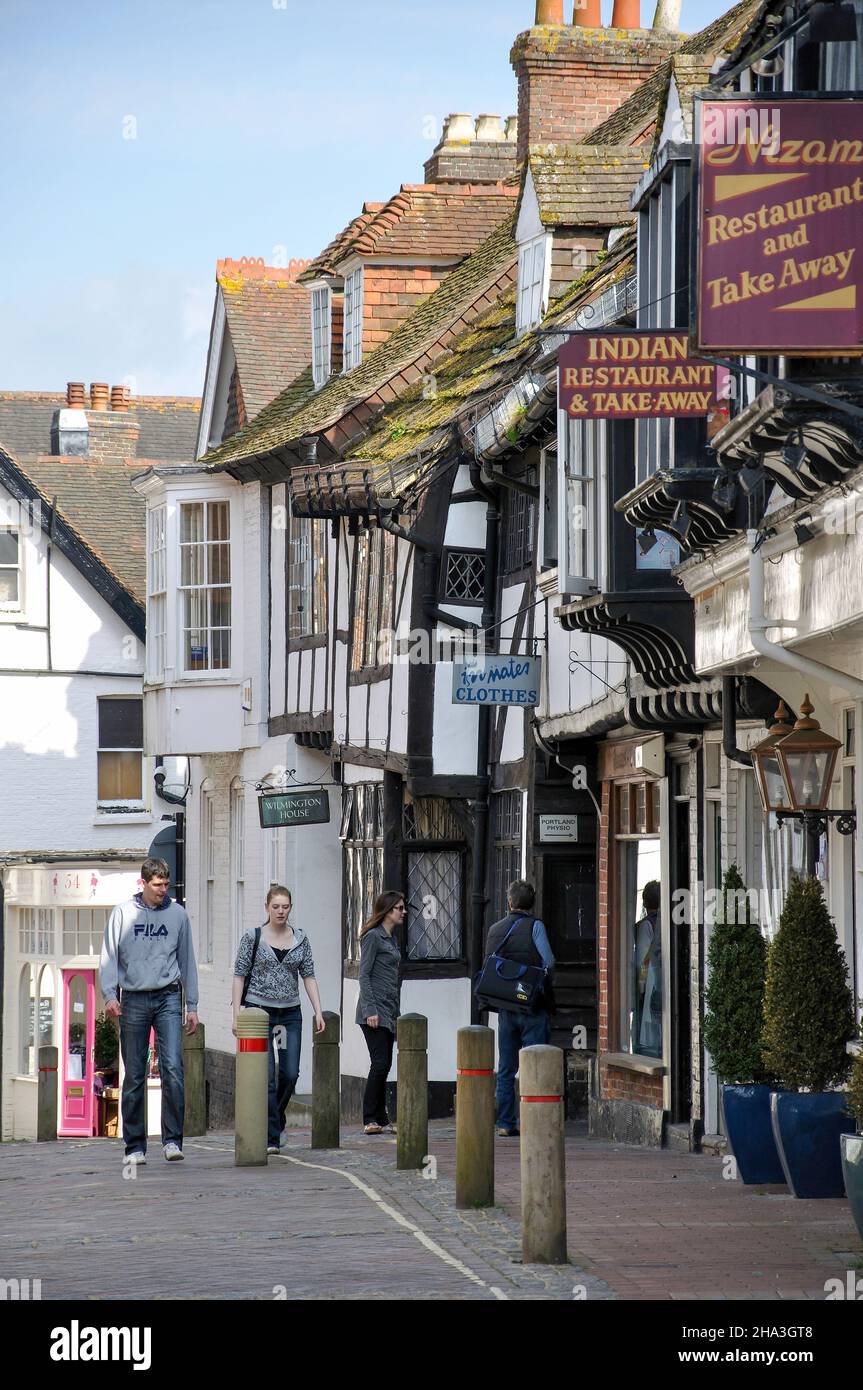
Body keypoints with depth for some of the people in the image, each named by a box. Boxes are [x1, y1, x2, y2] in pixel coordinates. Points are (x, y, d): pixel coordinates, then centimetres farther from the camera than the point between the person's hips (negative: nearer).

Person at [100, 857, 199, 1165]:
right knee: (134, 1076, 2)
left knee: (173, 1067, -15)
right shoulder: (123, 913, 4)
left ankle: (173, 1139, -13)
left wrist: (192, 1006, 13)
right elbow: (109, 956, 3)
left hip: (168, 997, 0)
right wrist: (110, 994, -12)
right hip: (133, 999, 0)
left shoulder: (177, 914, 9)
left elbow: (187, 960, 15)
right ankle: (135, 1145, 7)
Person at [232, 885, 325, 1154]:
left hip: (290, 1014, 3)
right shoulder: (252, 937, -2)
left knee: (290, 1074, 1)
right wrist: (237, 1013, -8)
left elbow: (309, 976, 9)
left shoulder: (300, 939, 7)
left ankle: (274, 1119, 27)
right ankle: (270, 1138, -4)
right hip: (259, 1011, -3)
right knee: (266, 1075, -8)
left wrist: (318, 1011, 0)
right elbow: (240, 975, -1)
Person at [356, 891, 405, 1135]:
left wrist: (396, 1013, 21)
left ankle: (381, 1119, 8)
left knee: (384, 1065, 7)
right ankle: (370, 1120, -12)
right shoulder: (373, 937, -8)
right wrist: (370, 1011, -20)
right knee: (380, 1062, -13)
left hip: (389, 1011, 9)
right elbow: (364, 975, -13)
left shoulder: (391, 940, 18)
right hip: (374, 1008, -9)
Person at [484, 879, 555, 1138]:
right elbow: (549, 962, -11)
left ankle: (505, 1123, 9)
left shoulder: (494, 930, 7)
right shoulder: (534, 926, -7)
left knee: (506, 1068, 9)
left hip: (505, 1007, 4)